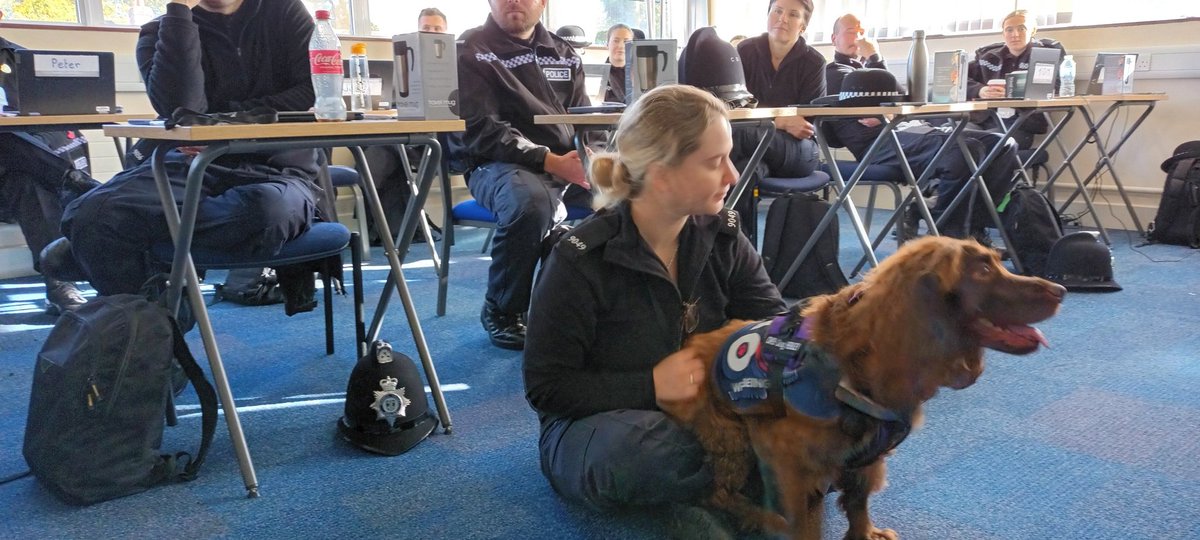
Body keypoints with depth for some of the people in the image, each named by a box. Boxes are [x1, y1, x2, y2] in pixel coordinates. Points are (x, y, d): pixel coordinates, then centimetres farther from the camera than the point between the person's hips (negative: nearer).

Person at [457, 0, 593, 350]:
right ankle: (503, 311, -16)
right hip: (499, 166, -5)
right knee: (530, 199, -39)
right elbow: (480, 130, -12)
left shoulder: (564, 55, 16)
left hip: (570, 164, 5)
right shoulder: (472, 53, -2)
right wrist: (551, 161, -24)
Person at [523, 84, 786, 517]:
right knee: (629, 455, -40)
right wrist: (651, 386, -26)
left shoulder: (723, 238, -4)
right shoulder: (580, 261, -20)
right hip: (594, 423, -3)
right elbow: (545, 388, -16)